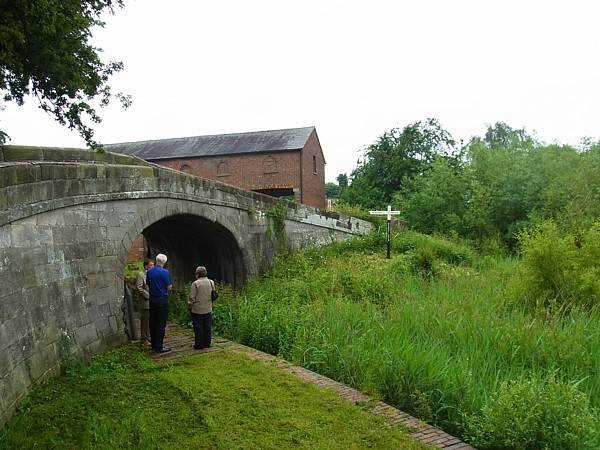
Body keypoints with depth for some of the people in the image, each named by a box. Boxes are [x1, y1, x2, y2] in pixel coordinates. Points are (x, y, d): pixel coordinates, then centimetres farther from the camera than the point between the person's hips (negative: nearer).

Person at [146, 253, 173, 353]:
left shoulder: (149, 272, 4)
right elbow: (169, 287, -12)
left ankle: (154, 344, 22)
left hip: (152, 299, 6)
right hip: (162, 300, -6)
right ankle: (159, 347, 0)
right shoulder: (164, 272, -14)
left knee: (153, 322, 13)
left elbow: (148, 284, 11)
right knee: (161, 324, -2)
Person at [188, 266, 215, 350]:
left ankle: (199, 345, 10)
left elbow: (192, 298, -12)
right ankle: (207, 343, 19)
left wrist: (189, 306, 3)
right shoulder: (211, 282, 2)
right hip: (208, 310, 5)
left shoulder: (195, 283, -14)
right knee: (207, 327, 12)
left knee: (198, 327, 4)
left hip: (197, 310, -5)